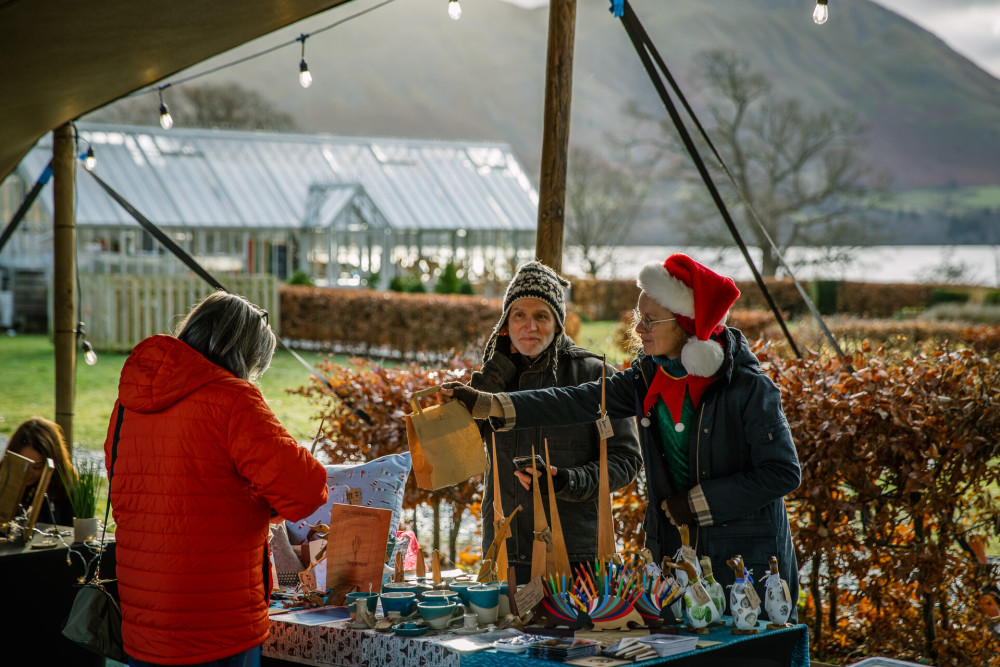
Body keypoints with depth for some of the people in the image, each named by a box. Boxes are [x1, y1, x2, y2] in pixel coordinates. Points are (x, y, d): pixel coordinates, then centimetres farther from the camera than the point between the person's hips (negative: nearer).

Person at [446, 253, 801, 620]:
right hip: (673, 551, 6)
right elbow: (577, 402, -1)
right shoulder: (649, 376, 2)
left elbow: (783, 473, -15)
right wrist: (486, 404, -8)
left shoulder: (748, 387, -15)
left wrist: (698, 502, -15)